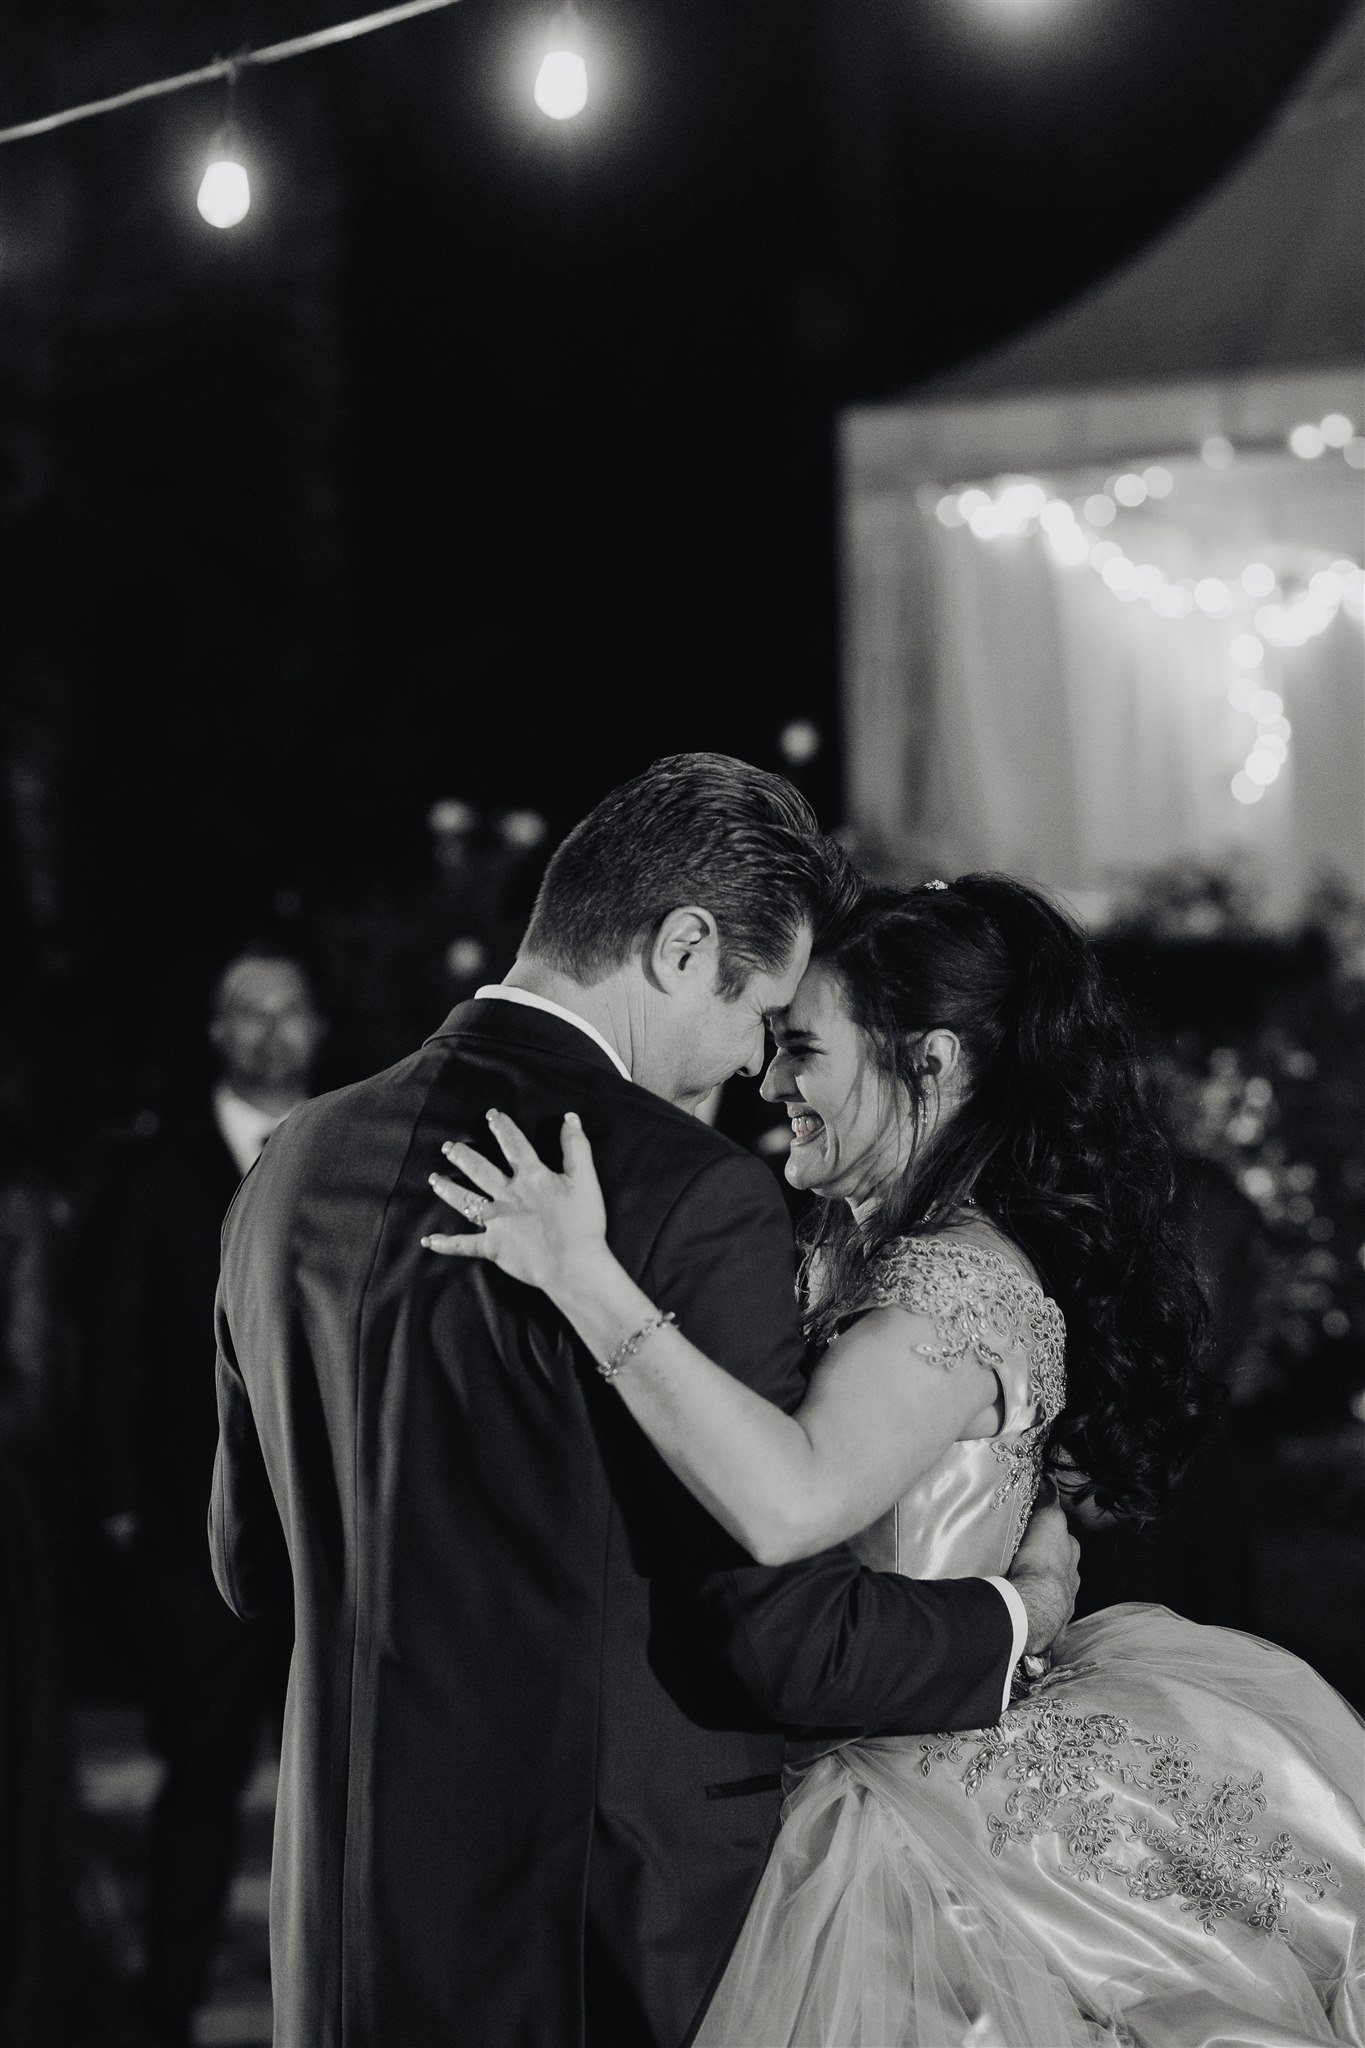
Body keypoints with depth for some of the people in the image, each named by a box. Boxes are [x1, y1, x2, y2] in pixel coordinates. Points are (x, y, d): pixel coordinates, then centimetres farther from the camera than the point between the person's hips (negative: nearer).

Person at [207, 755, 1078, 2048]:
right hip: (624, 1939, -6)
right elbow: (783, 1633, -18)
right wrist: (1014, 1615, 0)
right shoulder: (689, 1197, -18)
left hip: (349, 1921, 6)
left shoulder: (295, 1165, 4)